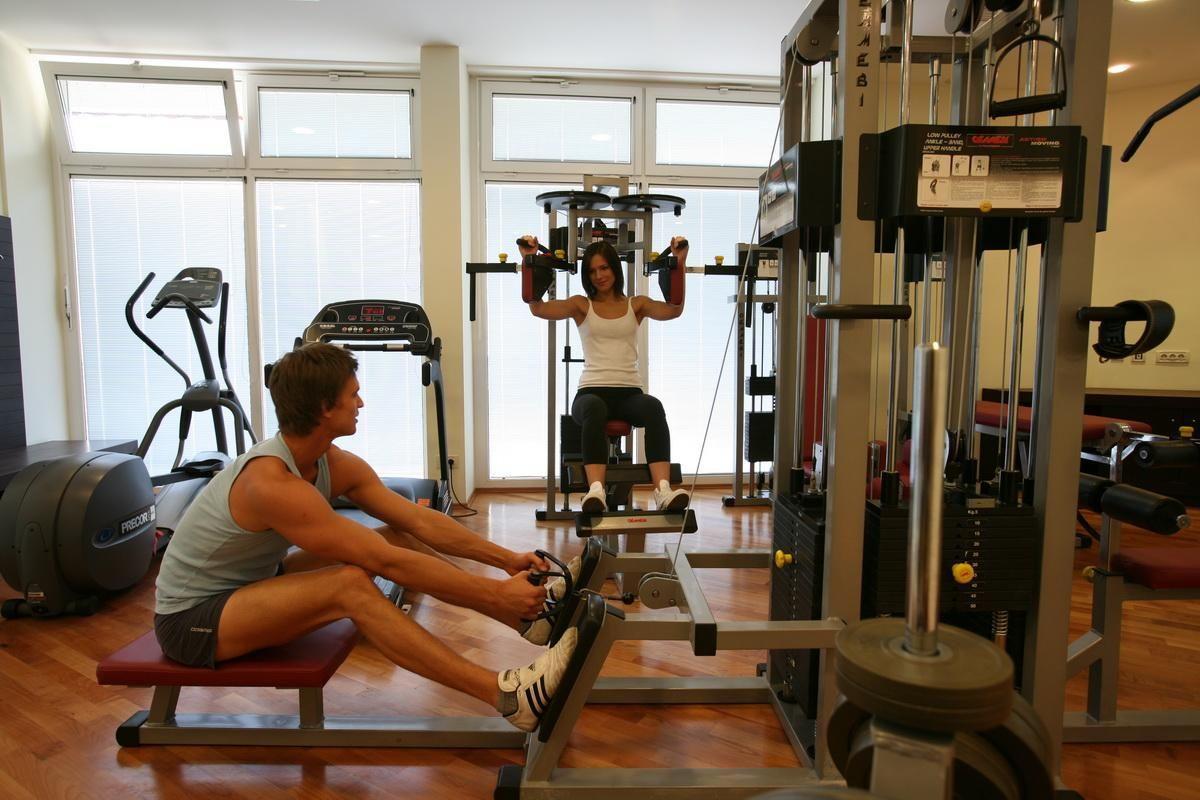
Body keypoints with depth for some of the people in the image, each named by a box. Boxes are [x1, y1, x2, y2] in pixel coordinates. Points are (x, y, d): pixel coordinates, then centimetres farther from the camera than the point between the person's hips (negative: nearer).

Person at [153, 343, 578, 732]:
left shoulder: (337, 465, -7)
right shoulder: (271, 483, -33)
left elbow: (423, 521, -5)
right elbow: (387, 563, -35)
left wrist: (505, 559, -10)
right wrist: (495, 593, -32)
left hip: (252, 582, 9)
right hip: (192, 619, -8)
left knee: (398, 538, -5)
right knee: (350, 585, -34)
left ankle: (527, 616, -6)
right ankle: (508, 696, -37)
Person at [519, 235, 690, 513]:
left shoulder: (636, 304, 15)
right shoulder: (581, 305, 13)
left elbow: (674, 310, -3)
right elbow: (538, 309, -3)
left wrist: (679, 265, -12)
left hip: (629, 392, 1)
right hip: (592, 390, -1)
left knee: (653, 407, -36)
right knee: (594, 409, -40)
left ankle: (663, 490, -50)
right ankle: (596, 490, -56)